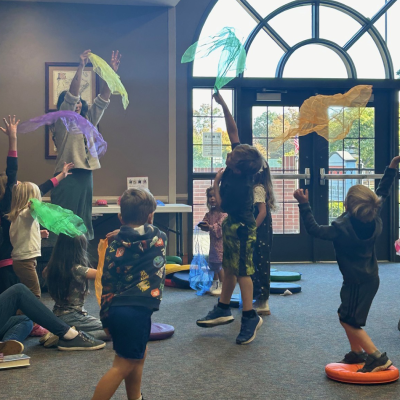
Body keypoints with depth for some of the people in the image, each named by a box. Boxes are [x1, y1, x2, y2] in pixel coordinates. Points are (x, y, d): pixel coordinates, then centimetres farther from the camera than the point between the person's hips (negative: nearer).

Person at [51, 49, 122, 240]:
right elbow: (71, 95, -13)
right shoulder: (62, 122, -1)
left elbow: (103, 99, 11)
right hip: (66, 179, -7)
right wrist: (81, 67, -20)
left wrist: (112, 71, 3)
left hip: (85, 177, 7)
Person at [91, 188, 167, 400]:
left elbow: (107, 283, 6)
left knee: (139, 354, 25)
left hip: (114, 309, 6)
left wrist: (106, 315, 13)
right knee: (123, 365, 0)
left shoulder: (115, 244, 6)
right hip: (136, 311, -6)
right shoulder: (157, 238, -1)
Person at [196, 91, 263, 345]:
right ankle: (223, 309, 23)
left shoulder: (239, 186, -30)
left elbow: (220, 206, -14)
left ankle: (250, 317, -4)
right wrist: (223, 105, -4)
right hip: (233, 226, 9)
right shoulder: (240, 161, -10)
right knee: (229, 268, 14)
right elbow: (233, 130, -2)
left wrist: (216, 182, -4)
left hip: (240, 229, -9)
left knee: (242, 271, -8)